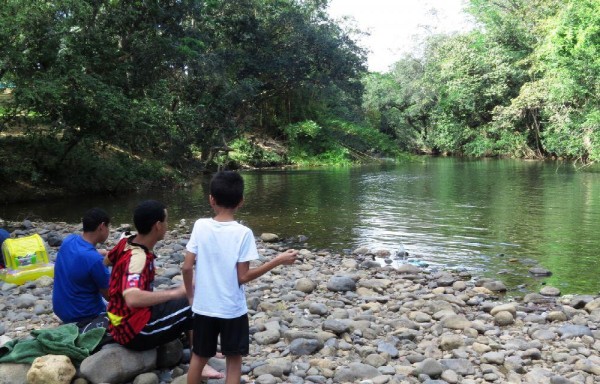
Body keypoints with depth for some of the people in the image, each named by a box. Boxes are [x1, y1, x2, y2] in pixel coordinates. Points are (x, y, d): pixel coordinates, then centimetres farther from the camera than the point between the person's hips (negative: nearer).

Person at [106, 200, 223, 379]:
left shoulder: (126, 243, 0)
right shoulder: (138, 258, -28)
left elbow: (108, 258, 22)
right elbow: (132, 299, -45)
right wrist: (175, 292, -39)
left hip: (125, 320, 9)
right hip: (134, 330, -9)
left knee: (181, 300, 16)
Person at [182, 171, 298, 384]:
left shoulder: (200, 226, -8)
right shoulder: (243, 233, -15)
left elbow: (187, 267, -7)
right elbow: (242, 277, -14)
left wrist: (190, 295, 12)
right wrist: (277, 261, -6)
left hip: (203, 307, 3)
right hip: (232, 309, -2)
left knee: (199, 357, 20)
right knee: (233, 360, 14)